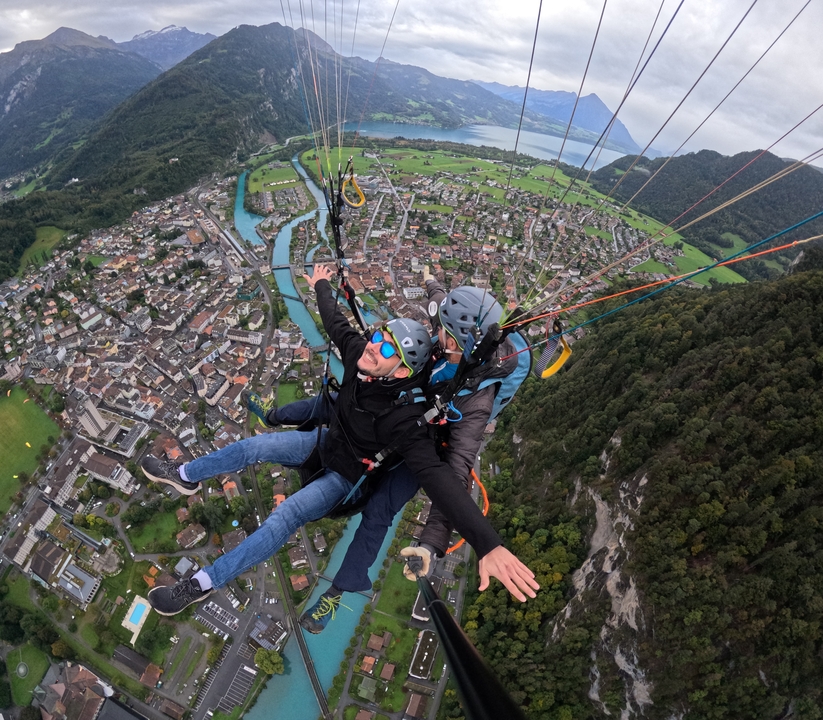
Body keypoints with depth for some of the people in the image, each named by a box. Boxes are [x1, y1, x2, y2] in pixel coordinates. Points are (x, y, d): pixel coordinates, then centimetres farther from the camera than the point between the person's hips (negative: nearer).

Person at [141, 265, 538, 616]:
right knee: (251, 446, 5)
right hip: (326, 442, 6)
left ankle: (202, 584, 2)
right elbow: (335, 321, -3)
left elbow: (437, 475, -50)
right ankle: (185, 476, 33)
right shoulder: (358, 353, -23)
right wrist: (322, 287, 16)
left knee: (282, 519, -21)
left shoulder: (401, 417, -40)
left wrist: (488, 544, -60)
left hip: (347, 476, -6)